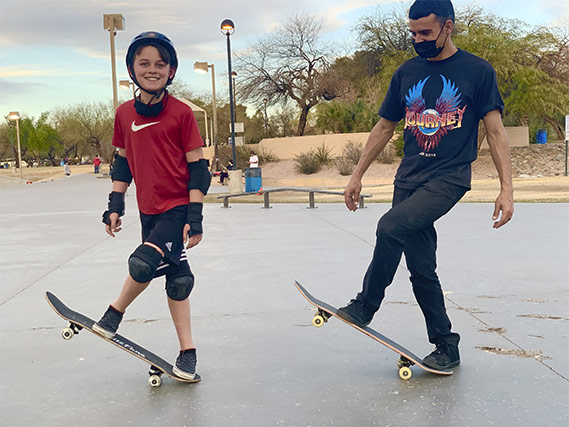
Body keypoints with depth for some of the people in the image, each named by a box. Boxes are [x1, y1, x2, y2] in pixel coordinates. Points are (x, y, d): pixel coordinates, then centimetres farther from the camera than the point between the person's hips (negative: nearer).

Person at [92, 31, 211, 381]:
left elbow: (198, 166, -8)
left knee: (143, 263, -21)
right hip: (149, 210, 5)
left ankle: (114, 314, 8)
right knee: (176, 277, 10)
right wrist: (115, 204, 11)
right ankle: (188, 352, 20)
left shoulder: (181, 113, -8)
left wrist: (195, 216, -11)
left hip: (179, 207, -5)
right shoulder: (125, 114, 6)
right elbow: (123, 161, 15)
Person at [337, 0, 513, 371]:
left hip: (449, 177, -5)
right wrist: (358, 175, 15)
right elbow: (385, 128, 17)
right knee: (421, 268, 4)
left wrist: (507, 189, -10)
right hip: (409, 178, 5)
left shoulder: (477, 71, -1)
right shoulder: (407, 73, 11)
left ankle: (364, 307, -8)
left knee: (391, 226, -27)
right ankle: (446, 347, 17)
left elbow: (496, 132, -2)